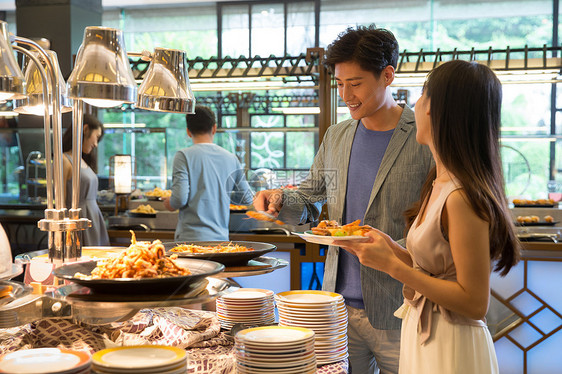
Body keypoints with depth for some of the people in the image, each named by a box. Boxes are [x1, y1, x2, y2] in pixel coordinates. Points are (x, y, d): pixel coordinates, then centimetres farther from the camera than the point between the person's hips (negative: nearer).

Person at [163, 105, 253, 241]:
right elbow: (247, 198, 13)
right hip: (221, 237, 4)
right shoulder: (231, 159, 7)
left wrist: (170, 203, 9)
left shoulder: (183, 156, -5)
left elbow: (180, 198, -13)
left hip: (190, 238, -3)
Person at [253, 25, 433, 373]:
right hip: (341, 305, 5)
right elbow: (310, 201, 18)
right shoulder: (336, 137, 9)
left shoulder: (427, 141, -9)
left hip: (399, 313, -4)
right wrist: (280, 200, -3)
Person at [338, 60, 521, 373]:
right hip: (423, 338, 8)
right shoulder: (439, 185, 4)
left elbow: (474, 303, -22)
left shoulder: (463, 198, -23)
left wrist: (392, 265, -21)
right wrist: (391, 249, 2)